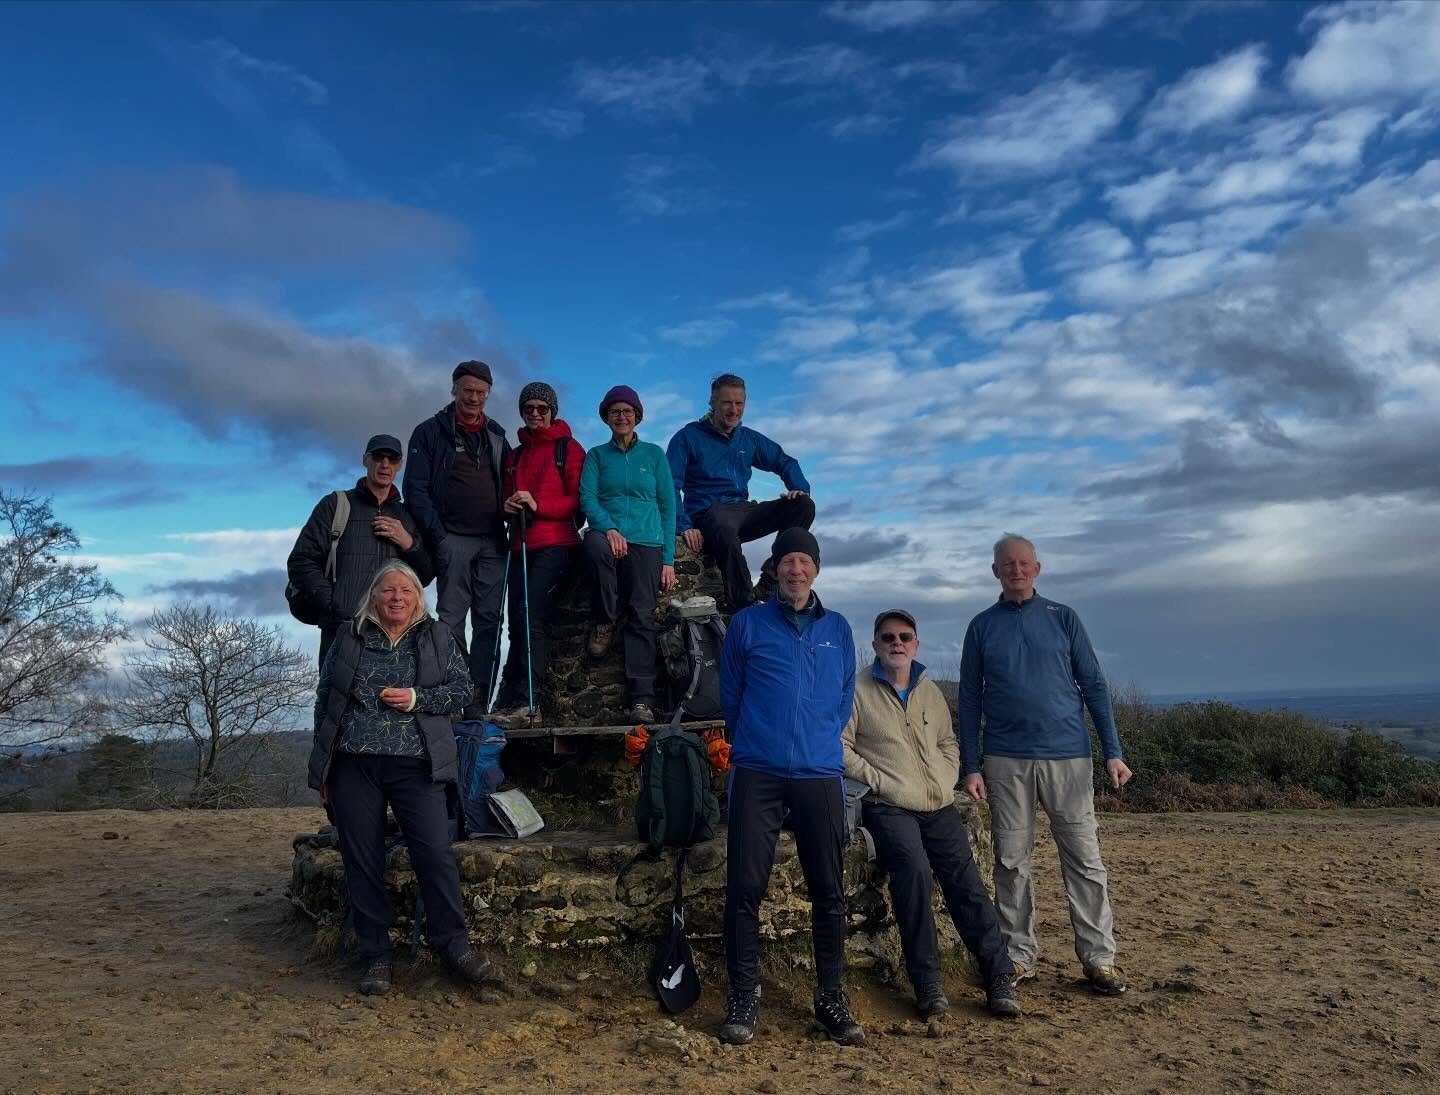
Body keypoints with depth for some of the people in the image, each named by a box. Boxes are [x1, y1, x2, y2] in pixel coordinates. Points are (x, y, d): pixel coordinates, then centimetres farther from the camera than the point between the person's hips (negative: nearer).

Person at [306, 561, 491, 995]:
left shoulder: (438, 637, 9)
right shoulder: (348, 638, 10)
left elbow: (461, 689, 6)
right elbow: (324, 699, 12)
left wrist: (417, 698, -11)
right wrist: (323, 766, 10)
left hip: (416, 766, -1)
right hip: (354, 767, 1)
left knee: (436, 852, -9)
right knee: (362, 863, 4)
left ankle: (453, 943, 4)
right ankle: (376, 956, 14)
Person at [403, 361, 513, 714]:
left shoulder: (496, 434, 18)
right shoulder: (430, 432, 5)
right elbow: (416, 488, -2)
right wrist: (437, 535, -12)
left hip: (492, 541, 4)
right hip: (453, 539, -4)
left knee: (489, 620, 0)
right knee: (452, 619, -5)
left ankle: (480, 697, 1)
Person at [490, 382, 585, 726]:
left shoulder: (568, 448, 5)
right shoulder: (515, 455, 23)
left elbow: (578, 501, -3)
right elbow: (507, 497, 27)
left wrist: (538, 505, -16)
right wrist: (508, 506, 2)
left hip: (556, 545, -6)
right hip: (522, 546, 6)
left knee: (531, 616, -18)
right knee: (518, 621, 0)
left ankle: (524, 701, -19)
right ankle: (510, 704, 0)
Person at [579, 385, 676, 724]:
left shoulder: (654, 454, 16)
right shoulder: (597, 455, 16)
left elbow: (668, 506, 12)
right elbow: (587, 498, 2)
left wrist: (668, 559, 2)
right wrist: (608, 528, -20)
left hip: (645, 542, 0)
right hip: (608, 534, 0)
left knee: (641, 615, -15)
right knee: (595, 543, -37)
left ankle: (641, 700, -19)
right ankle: (605, 620, -16)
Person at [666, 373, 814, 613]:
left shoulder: (750, 439, 18)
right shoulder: (689, 436, 2)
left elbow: (785, 462, 24)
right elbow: (670, 487, -5)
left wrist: (799, 488, 1)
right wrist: (684, 527, -18)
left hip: (743, 511, 6)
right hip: (707, 513, -6)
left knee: (804, 505, -15)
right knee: (725, 528, -43)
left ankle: (767, 585, -21)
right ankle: (745, 607, -35)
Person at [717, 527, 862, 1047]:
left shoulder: (837, 629, 12)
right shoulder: (747, 624, 5)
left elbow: (844, 698, 17)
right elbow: (730, 696, 10)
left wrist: (817, 741, 13)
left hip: (820, 775, 2)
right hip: (757, 774, -2)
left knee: (829, 890, 3)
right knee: (745, 888, -2)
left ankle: (830, 997, 16)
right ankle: (743, 997, 10)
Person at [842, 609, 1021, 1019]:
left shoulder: (930, 691, 19)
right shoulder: (859, 690, 1)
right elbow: (840, 746, -5)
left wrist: (948, 780, 11)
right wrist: (877, 781, -10)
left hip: (939, 806, 5)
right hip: (889, 808, -5)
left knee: (968, 882, -8)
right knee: (914, 869, -28)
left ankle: (998, 979, -1)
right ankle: (926, 981, -18)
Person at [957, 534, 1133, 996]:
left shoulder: (1062, 618, 6)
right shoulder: (982, 627, 7)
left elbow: (1094, 686, 5)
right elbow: (969, 699, 7)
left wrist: (1113, 752, -2)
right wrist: (970, 766, 2)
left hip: (1068, 756, 0)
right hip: (1006, 762, 1)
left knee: (1084, 859, 1)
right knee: (1011, 862, 5)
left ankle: (1099, 958, 10)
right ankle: (1019, 955, 16)